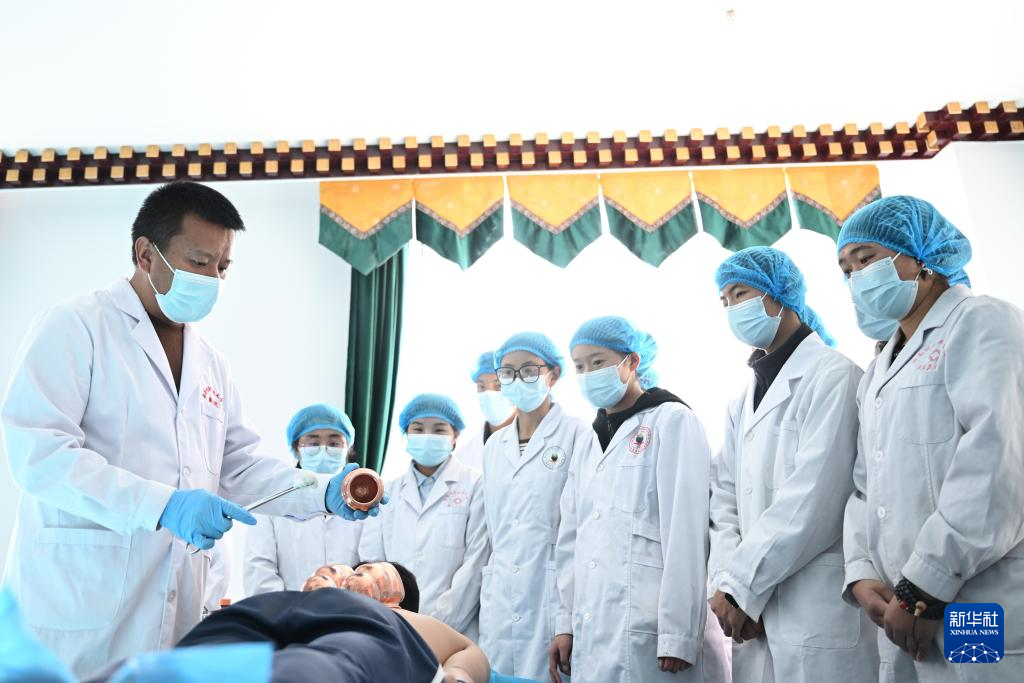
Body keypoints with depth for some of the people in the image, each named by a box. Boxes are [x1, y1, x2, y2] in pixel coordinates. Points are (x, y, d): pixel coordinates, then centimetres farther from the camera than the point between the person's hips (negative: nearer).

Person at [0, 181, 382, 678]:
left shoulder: (211, 365, 14)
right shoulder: (75, 328, -6)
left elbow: (241, 468, 14)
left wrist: (324, 493, -2)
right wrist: (163, 505, -25)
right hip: (76, 603, -6)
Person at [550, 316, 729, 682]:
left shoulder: (672, 421, -3)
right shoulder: (589, 446, 17)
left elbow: (685, 533, -10)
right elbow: (572, 539, 14)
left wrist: (678, 636, -15)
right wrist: (565, 623, 9)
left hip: (651, 631, -6)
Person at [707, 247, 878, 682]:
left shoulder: (831, 374, -6)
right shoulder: (742, 404, 19)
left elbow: (815, 496, -16)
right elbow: (725, 501, 10)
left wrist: (740, 585, -14)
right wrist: (726, 582, -6)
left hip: (819, 610, -7)